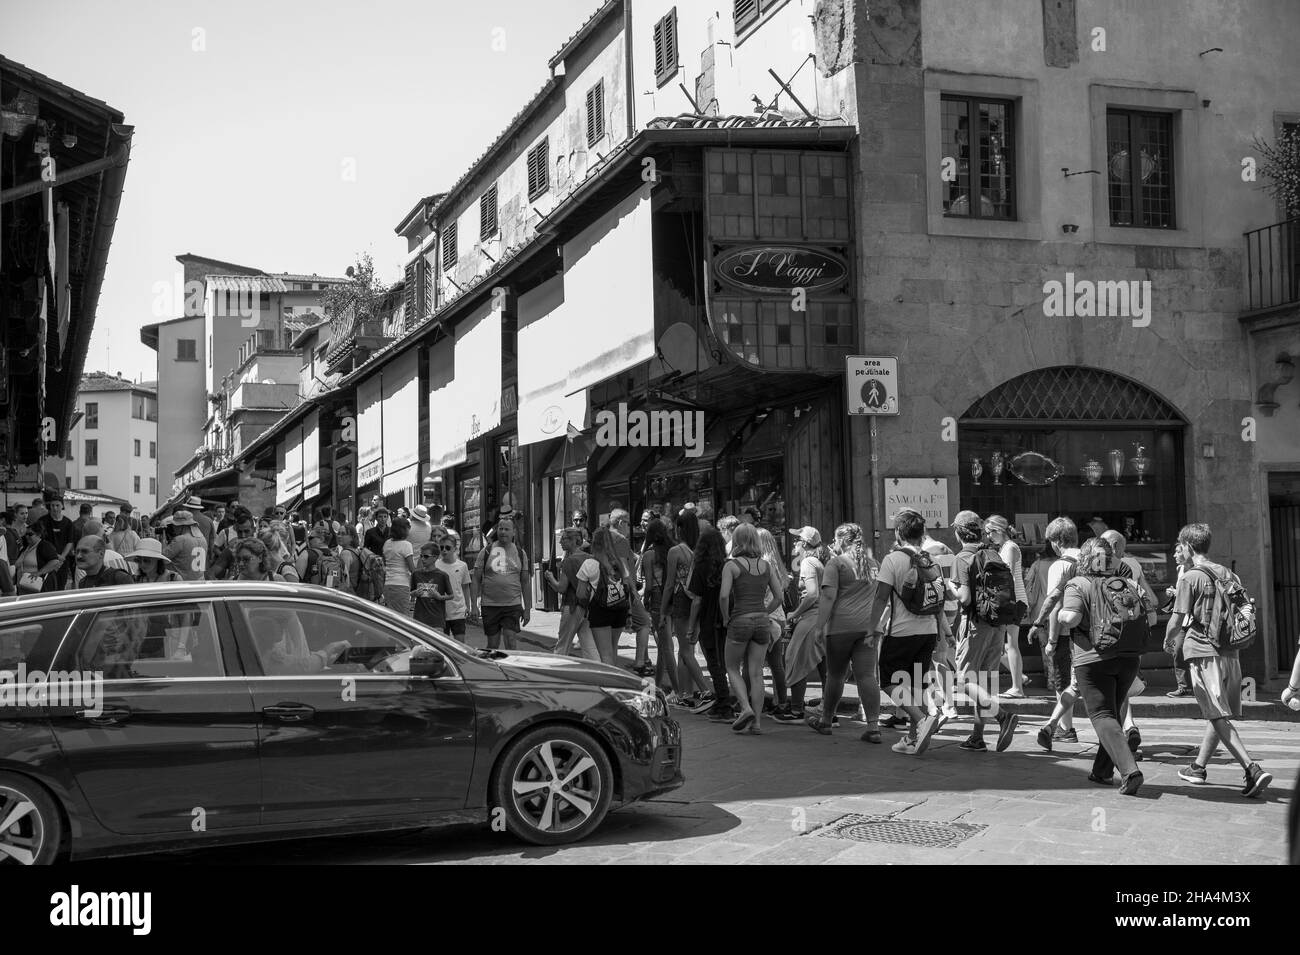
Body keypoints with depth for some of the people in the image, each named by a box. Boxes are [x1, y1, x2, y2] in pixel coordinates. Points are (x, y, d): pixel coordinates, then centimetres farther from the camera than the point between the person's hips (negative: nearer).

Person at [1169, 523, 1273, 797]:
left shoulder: (1190, 578, -7)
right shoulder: (1230, 575, 11)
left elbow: (1176, 622, -9)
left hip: (1202, 653, -7)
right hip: (1230, 653, 7)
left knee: (1219, 718, -8)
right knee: (1218, 716, 17)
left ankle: (1253, 771, -21)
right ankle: (1199, 767, 30)